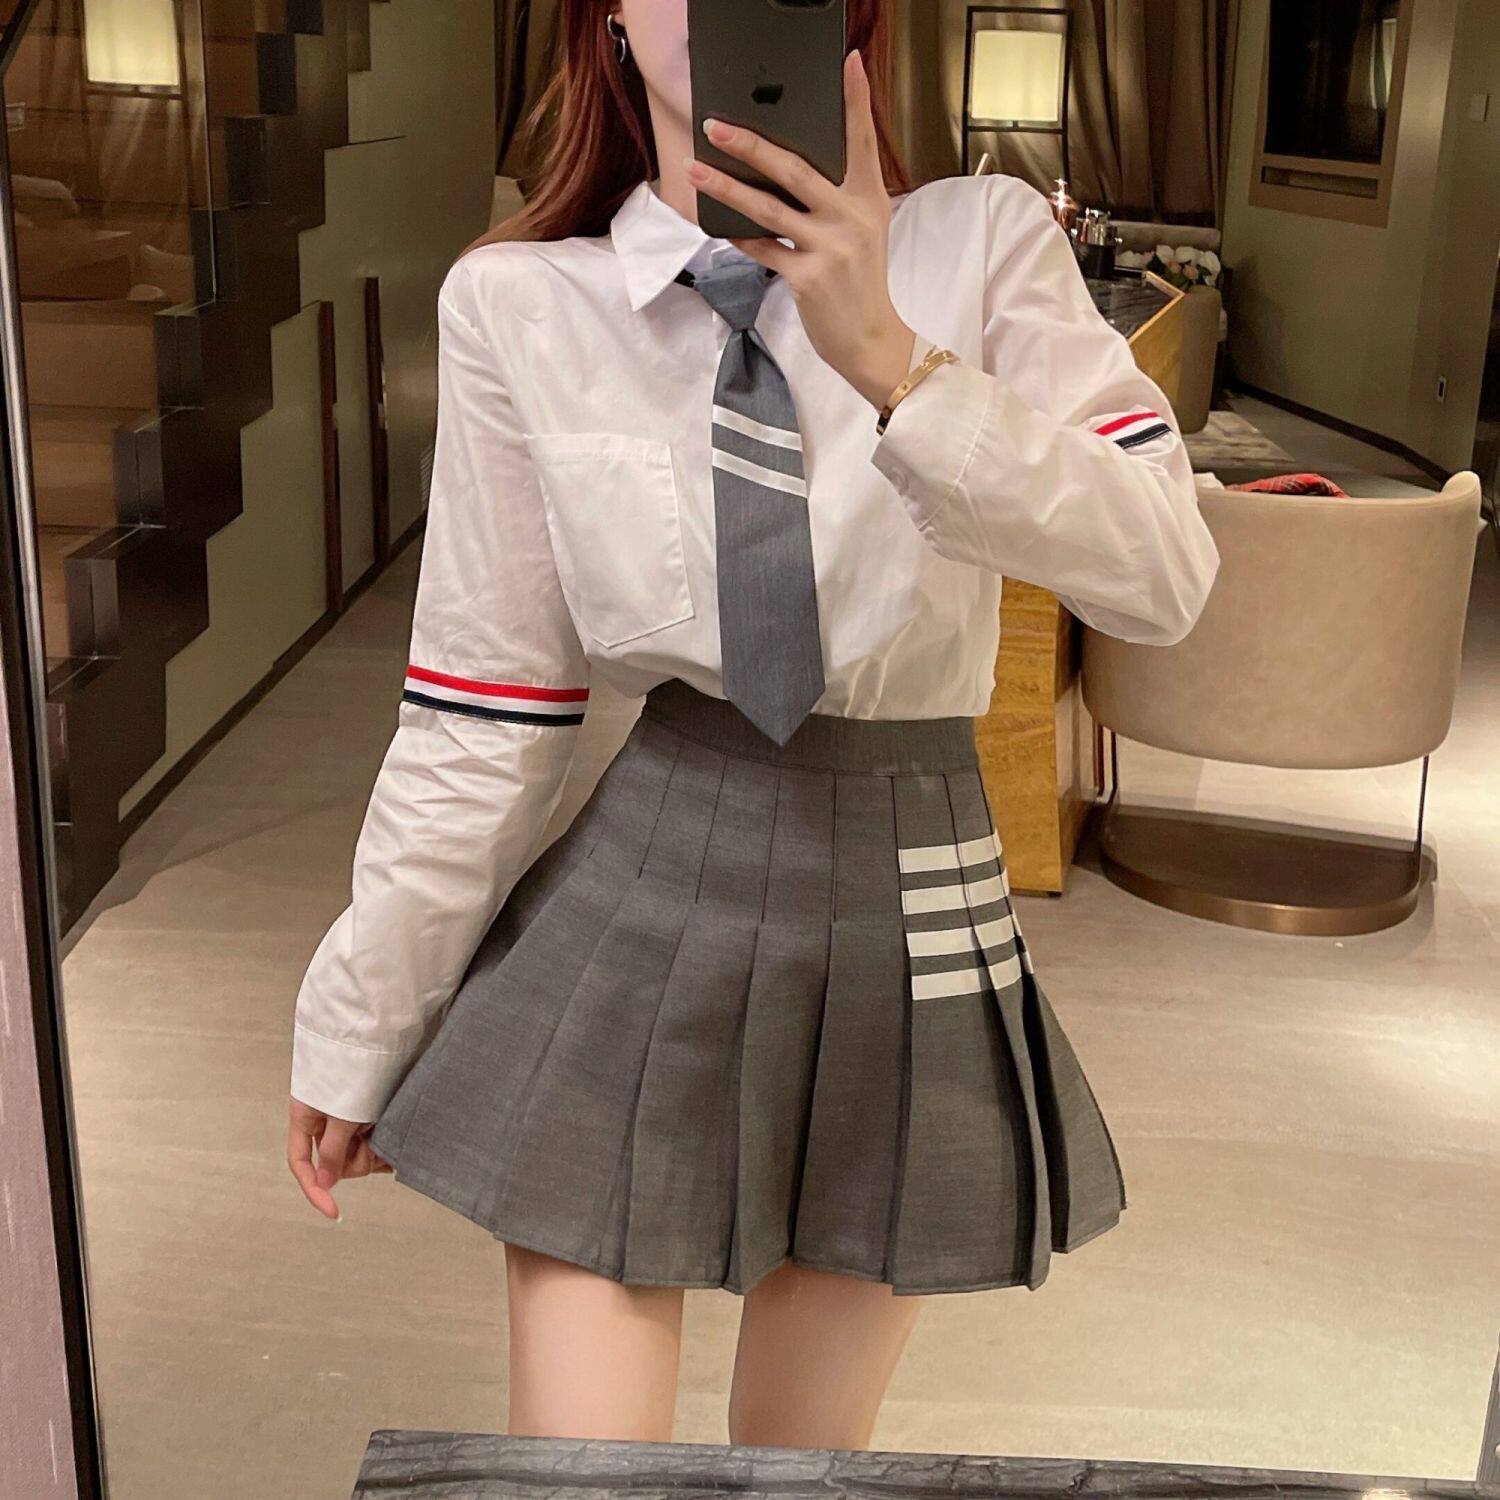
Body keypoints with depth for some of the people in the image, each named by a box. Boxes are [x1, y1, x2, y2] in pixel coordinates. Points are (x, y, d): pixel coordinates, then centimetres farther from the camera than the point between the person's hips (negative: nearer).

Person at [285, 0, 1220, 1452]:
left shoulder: (987, 242, -4)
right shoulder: (518, 303, -5)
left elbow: (1165, 576, -17)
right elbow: (480, 713, -2)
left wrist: (886, 355, -27)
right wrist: (359, 1031, 3)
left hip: (910, 911, 1)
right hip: (634, 909, -1)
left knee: (804, 1450, 19)